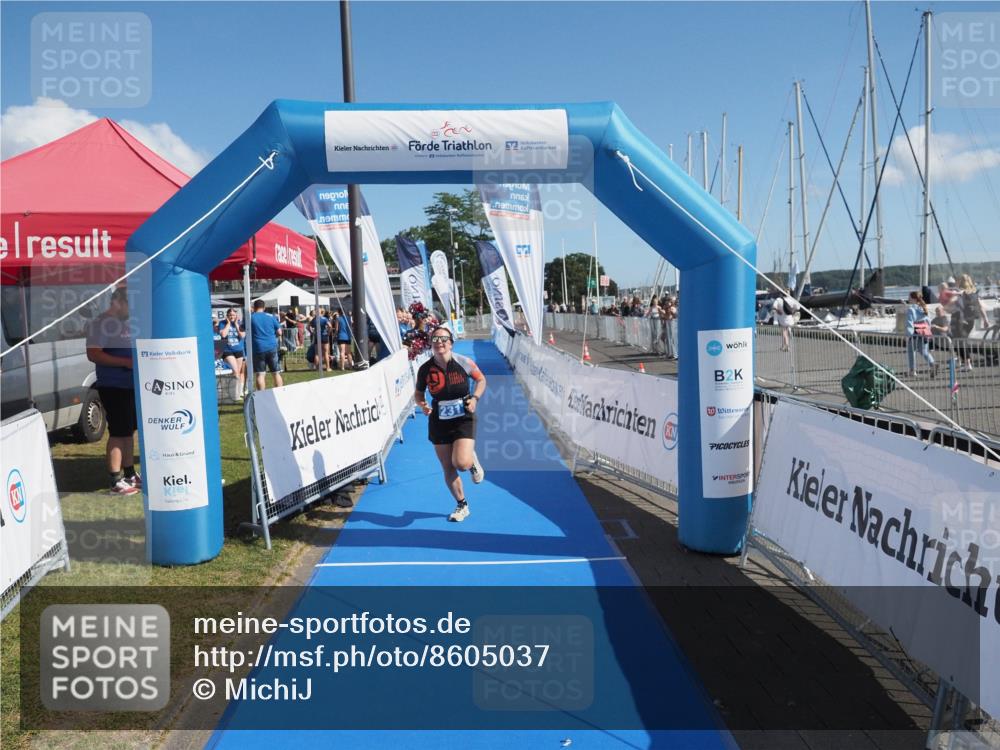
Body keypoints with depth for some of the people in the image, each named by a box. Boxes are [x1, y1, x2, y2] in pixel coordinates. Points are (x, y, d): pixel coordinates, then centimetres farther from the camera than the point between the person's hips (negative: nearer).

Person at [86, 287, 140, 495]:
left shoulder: (127, 322, 15)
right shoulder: (100, 323, -12)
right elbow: (93, 354, -21)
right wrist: (126, 362, -25)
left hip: (132, 385, 9)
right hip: (113, 387, -9)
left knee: (130, 431, 13)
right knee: (118, 432, -7)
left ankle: (130, 474, 23)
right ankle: (116, 481, -2)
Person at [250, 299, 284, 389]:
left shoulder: (250, 317, 1)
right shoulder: (271, 316, 6)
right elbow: (279, 332, 7)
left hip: (258, 348, -1)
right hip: (272, 347, 1)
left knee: (260, 374, 1)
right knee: (277, 373, 7)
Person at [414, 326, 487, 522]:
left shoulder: (464, 363, -10)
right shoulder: (425, 369, -7)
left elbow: (481, 380, 7)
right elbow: (418, 394, 7)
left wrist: (475, 398, -10)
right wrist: (422, 404, -15)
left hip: (464, 420, -2)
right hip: (439, 422, 2)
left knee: (461, 463, -20)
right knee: (448, 469, 9)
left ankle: (473, 461, 20)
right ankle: (462, 506, 31)